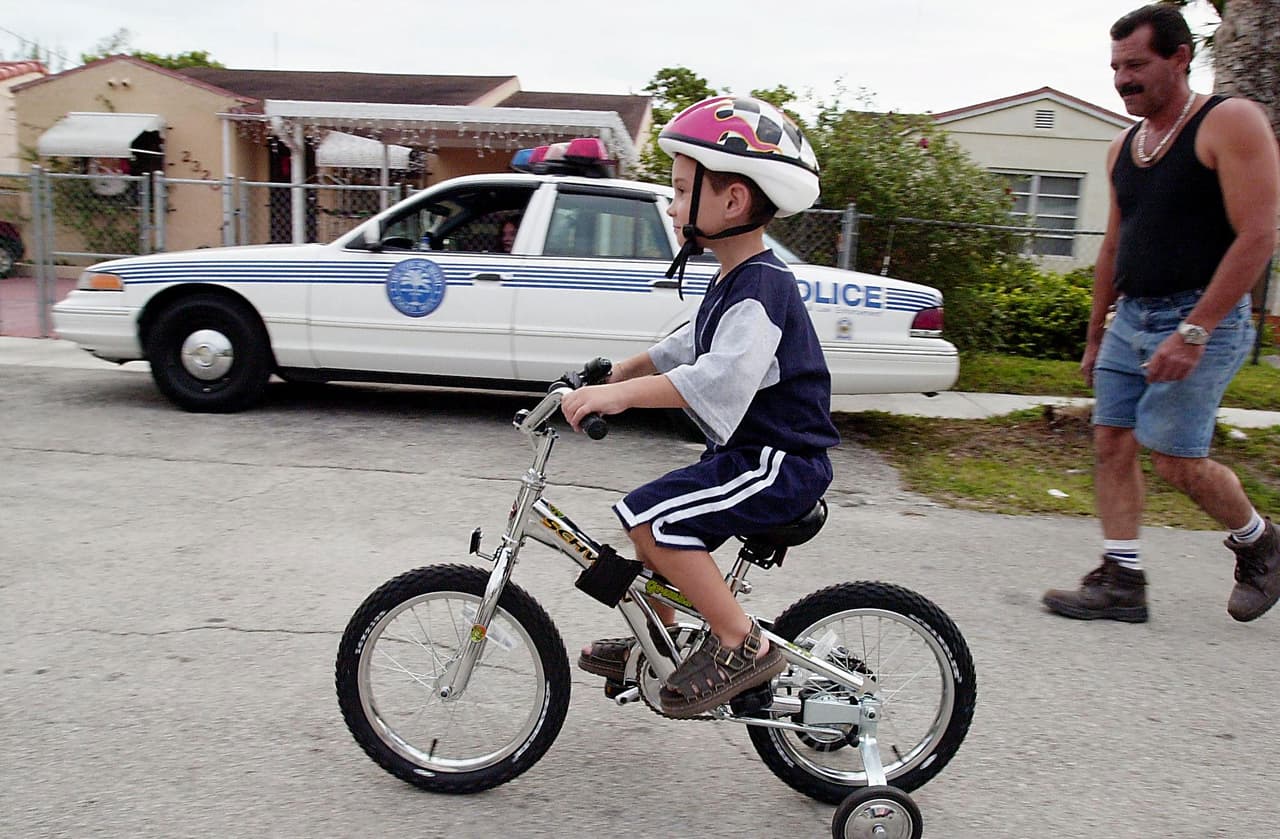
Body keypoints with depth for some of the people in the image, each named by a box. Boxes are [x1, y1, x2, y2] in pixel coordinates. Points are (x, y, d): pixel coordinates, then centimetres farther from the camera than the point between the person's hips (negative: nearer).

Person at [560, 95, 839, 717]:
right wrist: (616, 374, 25)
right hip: (748, 453, 10)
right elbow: (688, 346, 28)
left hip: (783, 462, -10)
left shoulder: (761, 286, -20)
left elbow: (726, 374, -38)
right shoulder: (733, 281, 13)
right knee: (653, 522, 15)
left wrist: (623, 394, -41)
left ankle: (742, 645, -9)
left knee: (651, 517, -21)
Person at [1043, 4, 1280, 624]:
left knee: (1176, 461, -6)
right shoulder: (1123, 148, 14)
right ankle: (1121, 581, 9)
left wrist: (1193, 331, -22)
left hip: (1200, 319, -7)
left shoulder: (1229, 123, -7)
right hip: (1130, 317, 7)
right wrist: (1095, 335, 21)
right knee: (1111, 445, 1)